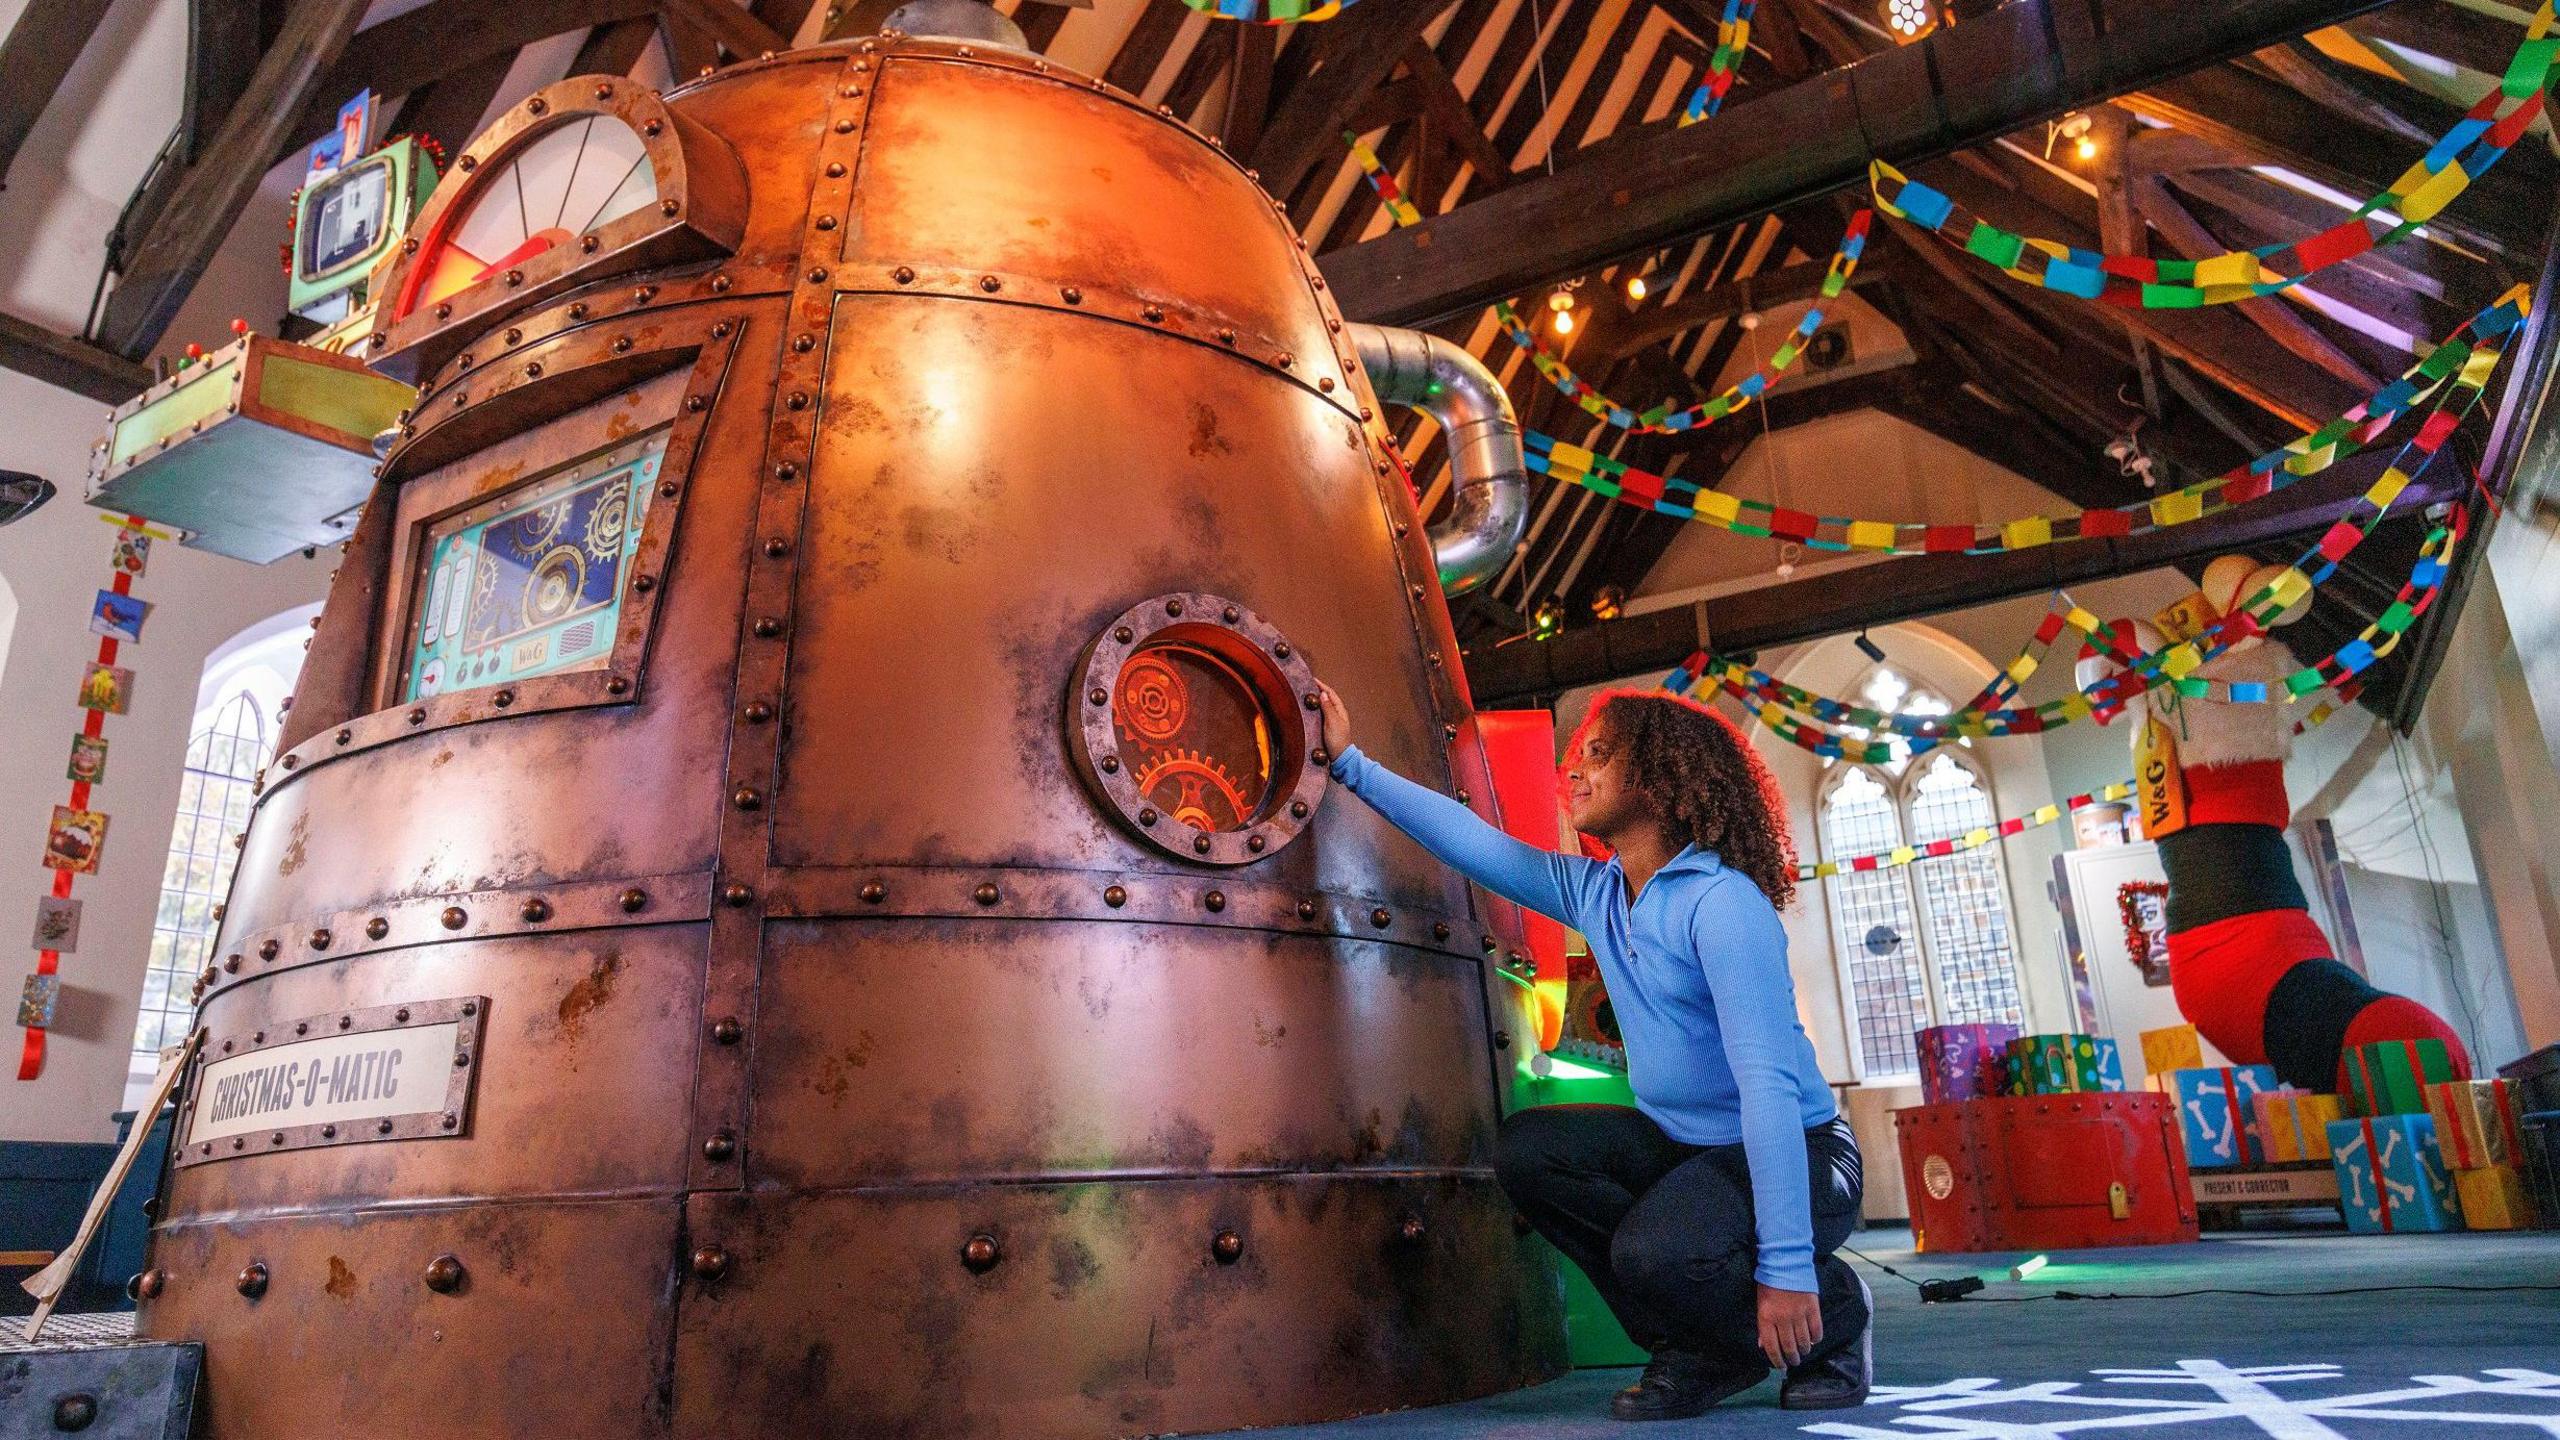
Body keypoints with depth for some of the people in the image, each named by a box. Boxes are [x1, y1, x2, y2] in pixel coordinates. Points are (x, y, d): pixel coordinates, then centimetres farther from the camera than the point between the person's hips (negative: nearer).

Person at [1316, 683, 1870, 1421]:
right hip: (1681, 1142, 8)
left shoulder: (1722, 902, -23)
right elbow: (1471, 840, 6)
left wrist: (1786, 1270, -31)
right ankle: (1700, 1348, 3)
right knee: (1527, 1148, -9)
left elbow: (1769, 1085, -29)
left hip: (1795, 1152, -8)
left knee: (1655, 1250, -32)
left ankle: (1832, 1314, 1)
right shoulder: (1593, 893, 1)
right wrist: (1352, 764, 7)